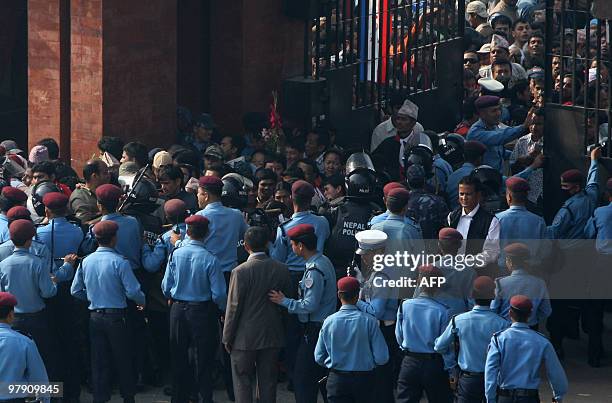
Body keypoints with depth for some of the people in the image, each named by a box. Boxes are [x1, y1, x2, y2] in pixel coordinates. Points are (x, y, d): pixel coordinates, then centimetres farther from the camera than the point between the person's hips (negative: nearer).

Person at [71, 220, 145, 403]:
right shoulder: (119, 262, -15)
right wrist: (142, 302, 4)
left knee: (99, 361, 9)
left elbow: (75, 291, 5)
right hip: (116, 316, -4)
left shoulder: (86, 261, 0)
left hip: (95, 317, 4)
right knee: (123, 360, 9)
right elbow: (133, 291, -17)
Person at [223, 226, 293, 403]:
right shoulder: (281, 269, -3)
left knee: (242, 383, 5)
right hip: (273, 337, 4)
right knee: (268, 383, 11)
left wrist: (227, 337, -2)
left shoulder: (240, 272, -15)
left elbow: (234, 307, -12)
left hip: (245, 338, -4)